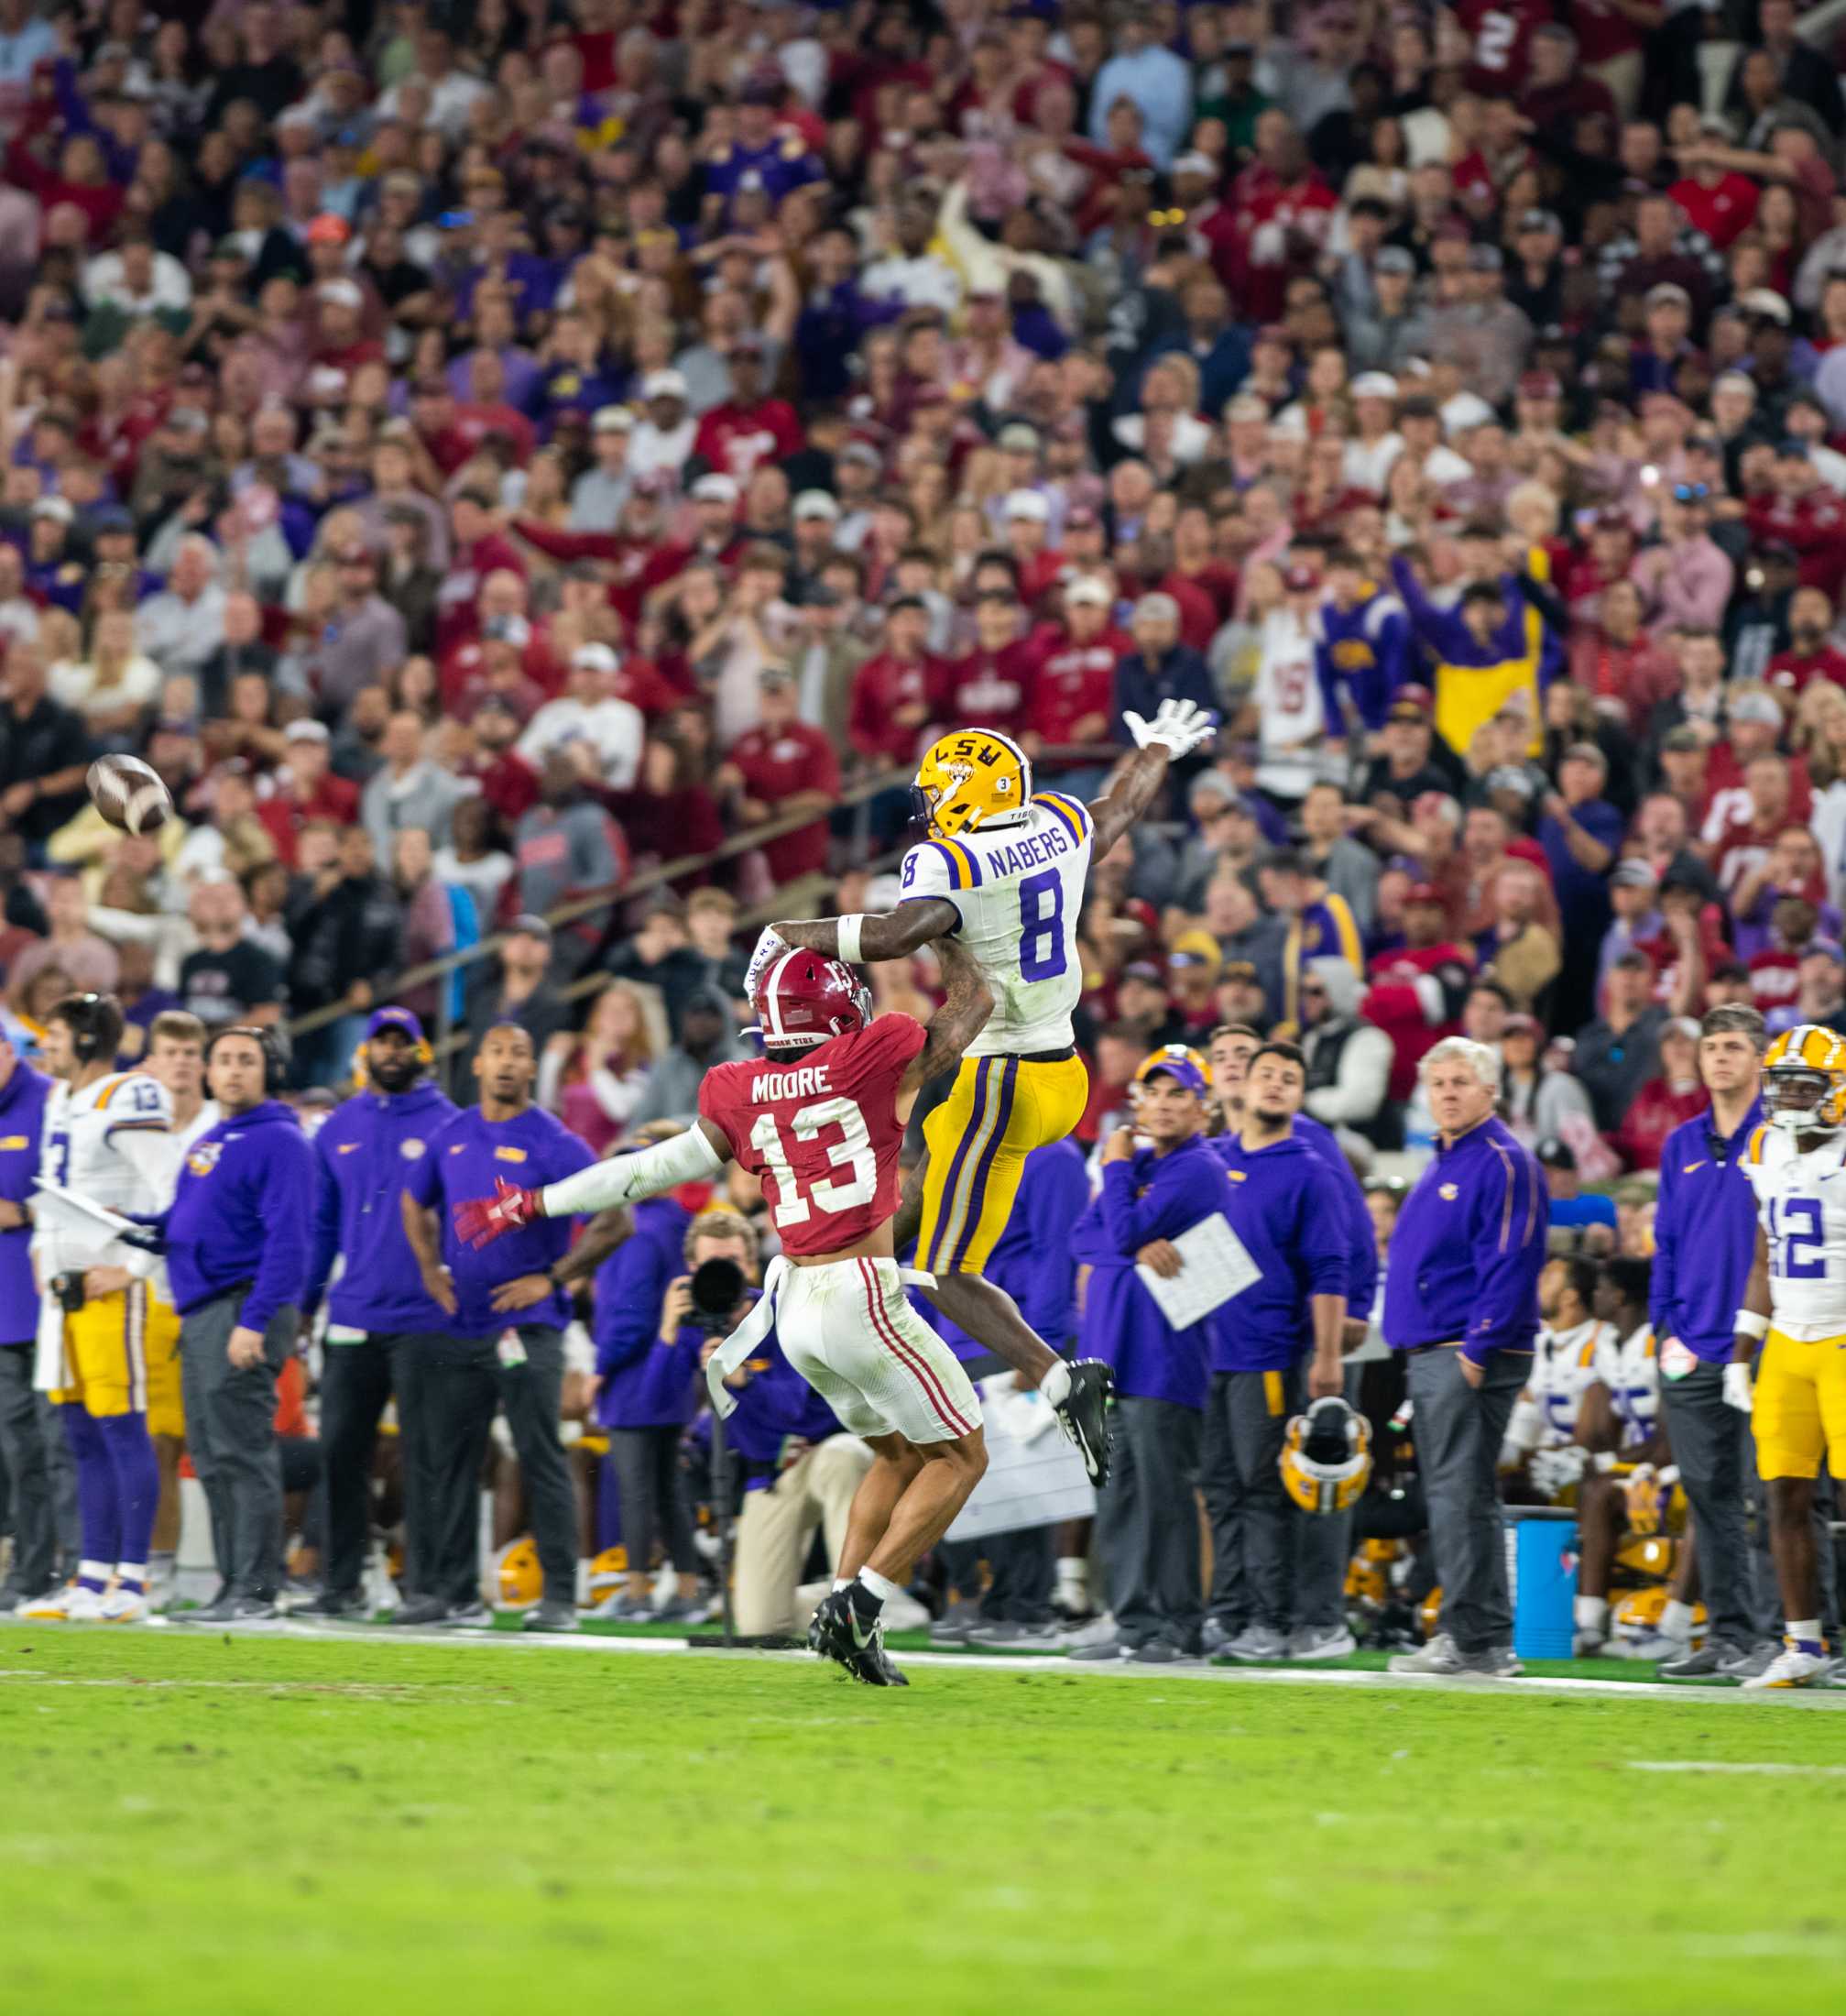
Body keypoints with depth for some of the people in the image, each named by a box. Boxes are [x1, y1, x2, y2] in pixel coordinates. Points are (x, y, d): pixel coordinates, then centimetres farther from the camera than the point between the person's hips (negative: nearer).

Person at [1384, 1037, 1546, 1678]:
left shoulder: (1503, 1163, -10)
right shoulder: (1443, 1163, 20)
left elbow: (1510, 1263, -18)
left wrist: (1478, 1348, -21)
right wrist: (1410, 1347, 18)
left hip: (1471, 1355, -10)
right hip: (1429, 1355, 10)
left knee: (1461, 1496, -12)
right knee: (1453, 1497, 11)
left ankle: (1476, 1641, -12)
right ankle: (1472, 1634, 15)